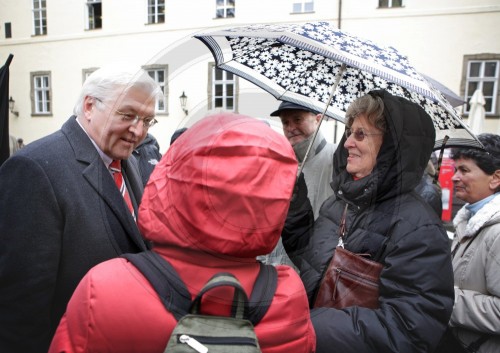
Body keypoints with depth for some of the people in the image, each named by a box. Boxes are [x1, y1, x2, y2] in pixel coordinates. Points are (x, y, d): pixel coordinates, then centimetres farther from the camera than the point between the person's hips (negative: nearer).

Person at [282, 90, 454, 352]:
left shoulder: (417, 229, -23)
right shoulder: (341, 199, -1)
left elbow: (408, 329, -26)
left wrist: (307, 327, -29)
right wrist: (292, 197, -3)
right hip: (304, 321, 6)